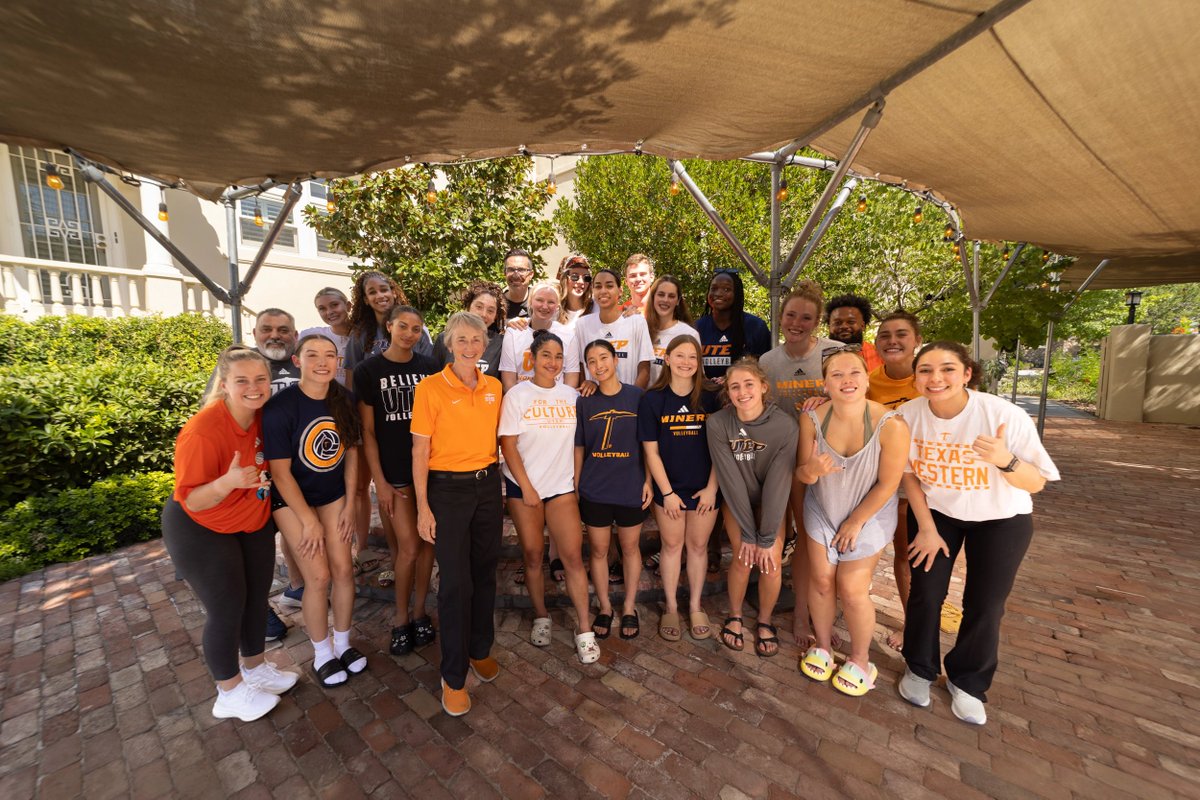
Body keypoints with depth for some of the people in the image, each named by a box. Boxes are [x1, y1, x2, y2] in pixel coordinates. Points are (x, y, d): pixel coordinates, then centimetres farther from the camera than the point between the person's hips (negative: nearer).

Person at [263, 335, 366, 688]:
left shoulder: (344, 399, -10)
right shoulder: (280, 407, -22)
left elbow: (351, 451, 0)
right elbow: (280, 471, -17)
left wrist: (349, 504, 0)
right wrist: (309, 521, -13)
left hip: (333, 494, 4)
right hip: (291, 498, -4)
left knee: (343, 571, 5)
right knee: (319, 577, -3)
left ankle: (343, 643, 29)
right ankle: (322, 654, 22)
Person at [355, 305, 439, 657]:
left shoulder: (429, 367, 4)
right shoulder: (368, 370, -3)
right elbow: (367, 430, -3)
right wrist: (379, 480, -7)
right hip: (394, 471, -2)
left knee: (427, 541, 8)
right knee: (408, 545, 0)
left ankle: (418, 612, 27)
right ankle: (401, 619, 22)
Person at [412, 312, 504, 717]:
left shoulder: (494, 387, 5)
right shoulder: (431, 387, -9)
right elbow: (420, 451, -8)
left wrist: (502, 484, 10)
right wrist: (423, 507, -10)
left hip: (488, 485, 5)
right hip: (448, 489, -4)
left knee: (485, 573, 15)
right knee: (455, 582, 1)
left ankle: (480, 649, 37)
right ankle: (453, 676, 21)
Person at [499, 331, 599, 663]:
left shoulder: (571, 395, 4)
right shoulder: (517, 395, -3)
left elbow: (578, 443, 9)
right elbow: (508, 445, -7)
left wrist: (578, 480, 3)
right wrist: (526, 487, -10)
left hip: (562, 487, 1)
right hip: (523, 487, -1)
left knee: (573, 555, -2)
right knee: (532, 555, 10)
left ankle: (584, 628, 12)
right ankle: (540, 617, 31)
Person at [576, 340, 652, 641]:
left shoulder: (637, 396, -4)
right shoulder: (584, 402, 0)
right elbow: (579, 448, 5)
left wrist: (648, 480, -4)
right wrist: (575, 486, 4)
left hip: (631, 487, -1)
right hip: (594, 490, 1)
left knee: (630, 548, 15)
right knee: (598, 550, 12)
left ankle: (629, 608, 35)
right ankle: (605, 608, 34)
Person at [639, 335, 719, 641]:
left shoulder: (709, 398, -4)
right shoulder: (652, 400, -8)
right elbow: (651, 451, -7)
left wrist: (712, 488, -6)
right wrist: (667, 492, -9)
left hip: (704, 488, 1)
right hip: (669, 488, -1)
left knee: (698, 546, 14)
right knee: (672, 546, 13)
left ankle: (695, 607, 34)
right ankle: (671, 608, 31)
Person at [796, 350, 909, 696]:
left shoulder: (891, 425, -28)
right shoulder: (812, 418, -20)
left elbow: (887, 484, -17)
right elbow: (802, 473, -9)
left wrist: (855, 522, -8)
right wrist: (812, 468, -34)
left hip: (869, 515, -2)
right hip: (822, 510, 2)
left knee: (852, 589, 1)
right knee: (821, 580, 7)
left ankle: (860, 659, 29)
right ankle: (822, 645, 33)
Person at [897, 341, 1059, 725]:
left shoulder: (1006, 416, -27)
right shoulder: (908, 415, -20)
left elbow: (1037, 483, -18)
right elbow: (909, 472, -6)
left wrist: (1005, 460, -40)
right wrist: (926, 528, -5)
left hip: (1000, 519, -1)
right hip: (935, 511, 1)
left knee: (985, 607, 7)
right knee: (925, 593, 4)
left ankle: (967, 682, 34)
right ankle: (919, 669, 31)